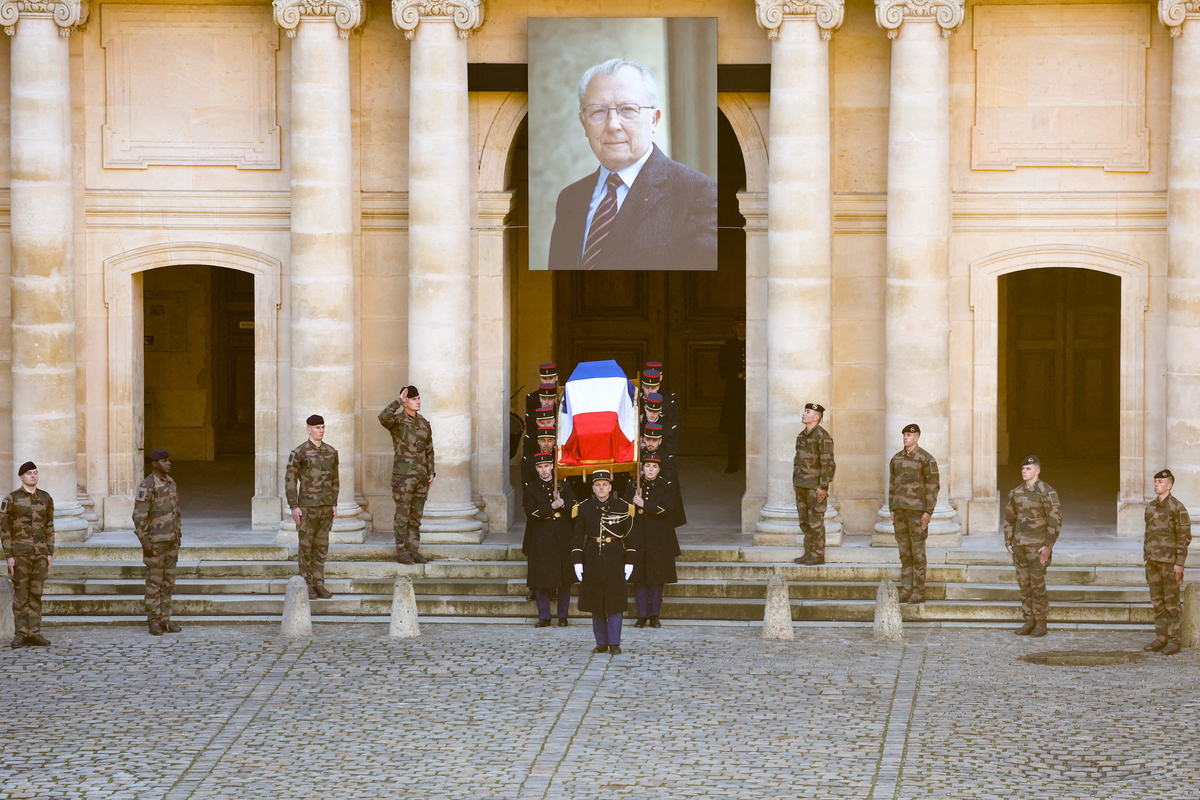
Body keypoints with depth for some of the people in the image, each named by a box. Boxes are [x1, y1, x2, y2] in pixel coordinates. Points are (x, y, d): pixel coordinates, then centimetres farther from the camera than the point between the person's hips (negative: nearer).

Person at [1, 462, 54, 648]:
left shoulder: (46, 498, 8)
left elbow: (49, 527, 12)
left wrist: (50, 553, 5)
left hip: (40, 553, 3)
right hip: (20, 552, -3)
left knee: (36, 594, 4)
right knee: (20, 594, -1)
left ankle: (34, 633, 7)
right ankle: (20, 635, 3)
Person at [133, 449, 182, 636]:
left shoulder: (170, 482, 11)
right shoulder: (147, 486, -15)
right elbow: (139, 515, -18)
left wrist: (178, 535, 15)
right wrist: (144, 541, -20)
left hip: (171, 540, 7)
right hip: (155, 541, -7)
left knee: (168, 581, 9)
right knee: (154, 582, -2)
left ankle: (165, 620, 14)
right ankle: (153, 622, 4)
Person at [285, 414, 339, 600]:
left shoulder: (331, 452, 8)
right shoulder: (299, 452, -7)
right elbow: (290, 481, -7)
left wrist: (334, 505, 8)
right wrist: (293, 507, -12)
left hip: (326, 507, 5)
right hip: (307, 507, -5)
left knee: (321, 546, 7)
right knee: (306, 547, 0)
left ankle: (318, 583, 13)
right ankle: (306, 586, 7)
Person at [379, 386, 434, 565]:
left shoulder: (424, 423, 14)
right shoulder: (397, 420, -6)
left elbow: (429, 450, 20)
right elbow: (383, 417, -32)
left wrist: (431, 473, 13)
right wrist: (399, 401, -26)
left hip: (420, 475, 6)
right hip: (403, 474, -6)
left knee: (416, 516, 9)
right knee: (403, 515, -3)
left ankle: (413, 550, 14)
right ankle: (401, 552, 3)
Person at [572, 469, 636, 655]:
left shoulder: (622, 508, 2)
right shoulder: (584, 508, 4)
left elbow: (629, 536, 3)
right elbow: (578, 536, 4)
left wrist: (629, 562, -2)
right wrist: (577, 562, -4)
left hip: (615, 559, -1)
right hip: (592, 559, 1)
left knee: (615, 603, -3)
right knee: (596, 604, 4)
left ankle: (614, 643, 2)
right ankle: (601, 643, 12)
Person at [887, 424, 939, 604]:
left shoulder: (926, 459, -8)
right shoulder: (896, 459, 11)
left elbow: (932, 486, -9)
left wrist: (928, 512, -15)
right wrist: (892, 511, 10)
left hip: (917, 510, -6)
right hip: (900, 511, 6)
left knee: (917, 552, -4)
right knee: (904, 552, 8)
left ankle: (919, 593, 1)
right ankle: (906, 590, 12)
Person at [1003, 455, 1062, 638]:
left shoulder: (1047, 493, -10)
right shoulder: (1016, 493, 9)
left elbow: (1055, 520, -12)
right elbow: (1009, 518, 17)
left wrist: (1048, 546, -17)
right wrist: (1009, 543, 10)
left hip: (1037, 546, -6)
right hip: (1020, 545, 6)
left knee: (1038, 585, -5)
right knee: (1024, 585, 7)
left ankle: (1041, 624, 4)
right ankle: (1029, 622, 14)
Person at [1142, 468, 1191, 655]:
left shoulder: (1177, 508, -10)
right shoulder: (1150, 507, 11)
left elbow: (1184, 537, -11)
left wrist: (1180, 563, -16)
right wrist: (1146, 559, 15)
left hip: (1170, 561, -7)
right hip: (1153, 560, 7)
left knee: (1172, 602, -2)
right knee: (1157, 602, 8)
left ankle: (1174, 641, 2)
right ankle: (1161, 639, 14)